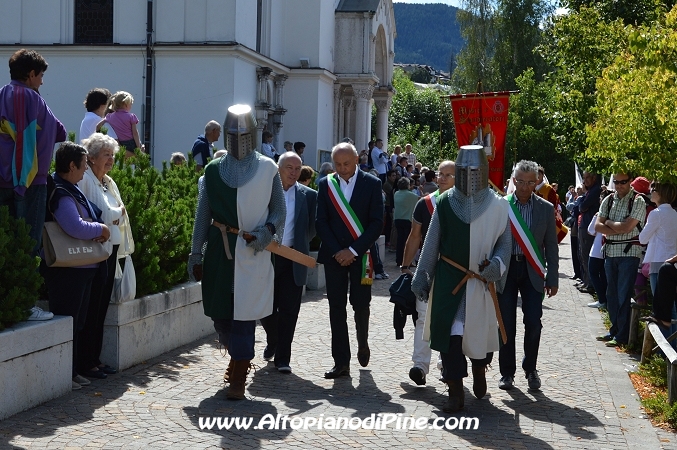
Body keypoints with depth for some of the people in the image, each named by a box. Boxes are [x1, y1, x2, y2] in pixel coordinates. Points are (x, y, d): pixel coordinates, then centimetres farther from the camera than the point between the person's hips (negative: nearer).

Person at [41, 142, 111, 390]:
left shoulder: (73, 191, 13)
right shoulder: (60, 194, -19)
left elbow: (93, 214, 21)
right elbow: (76, 228, -32)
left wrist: (100, 229, -1)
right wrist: (101, 229, -14)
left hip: (83, 267, 11)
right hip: (66, 270, -11)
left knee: (78, 322, 16)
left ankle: (73, 370, 26)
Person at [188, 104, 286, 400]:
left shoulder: (268, 169, 3)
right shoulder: (213, 170, 8)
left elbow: (279, 209, 7)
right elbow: (203, 214, 9)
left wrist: (268, 230, -13)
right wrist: (195, 253, 5)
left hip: (252, 253, -3)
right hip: (219, 250, 3)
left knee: (244, 314, -4)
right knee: (219, 311, 8)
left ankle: (238, 380, 4)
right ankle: (239, 358, 36)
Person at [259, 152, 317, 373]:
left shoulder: (308, 195, 4)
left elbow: (313, 228, 9)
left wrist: (298, 243, 4)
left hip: (294, 260, 0)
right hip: (267, 257, 0)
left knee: (289, 310, 0)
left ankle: (282, 357, 9)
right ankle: (272, 343, 35)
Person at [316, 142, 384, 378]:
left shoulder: (372, 184, -1)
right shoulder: (325, 184, 5)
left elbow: (377, 223, -5)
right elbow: (321, 222, 3)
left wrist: (354, 250, -12)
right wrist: (337, 251, -8)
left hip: (361, 254, -1)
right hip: (334, 254, 2)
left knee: (360, 304, 1)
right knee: (336, 308, 0)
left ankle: (362, 344, 32)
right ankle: (341, 362, 4)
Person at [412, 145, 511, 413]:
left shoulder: (496, 206, -2)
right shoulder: (445, 202, 0)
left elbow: (504, 241, 4)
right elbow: (432, 243, 5)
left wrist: (496, 264, -16)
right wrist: (422, 277, 6)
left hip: (480, 281, 0)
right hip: (448, 280, 0)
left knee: (480, 331, 9)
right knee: (450, 333, -5)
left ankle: (479, 370, 41)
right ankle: (455, 392, 3)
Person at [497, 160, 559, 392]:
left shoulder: (546, 208, 3)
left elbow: (551, 246, 5)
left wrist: (553, 278, 3)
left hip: (532, 271, 1)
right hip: (506, 268, 0)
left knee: (533, 322, -2)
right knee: (507, 323, 3)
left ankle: (530, 369, 18)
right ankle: (507, 371, 15)